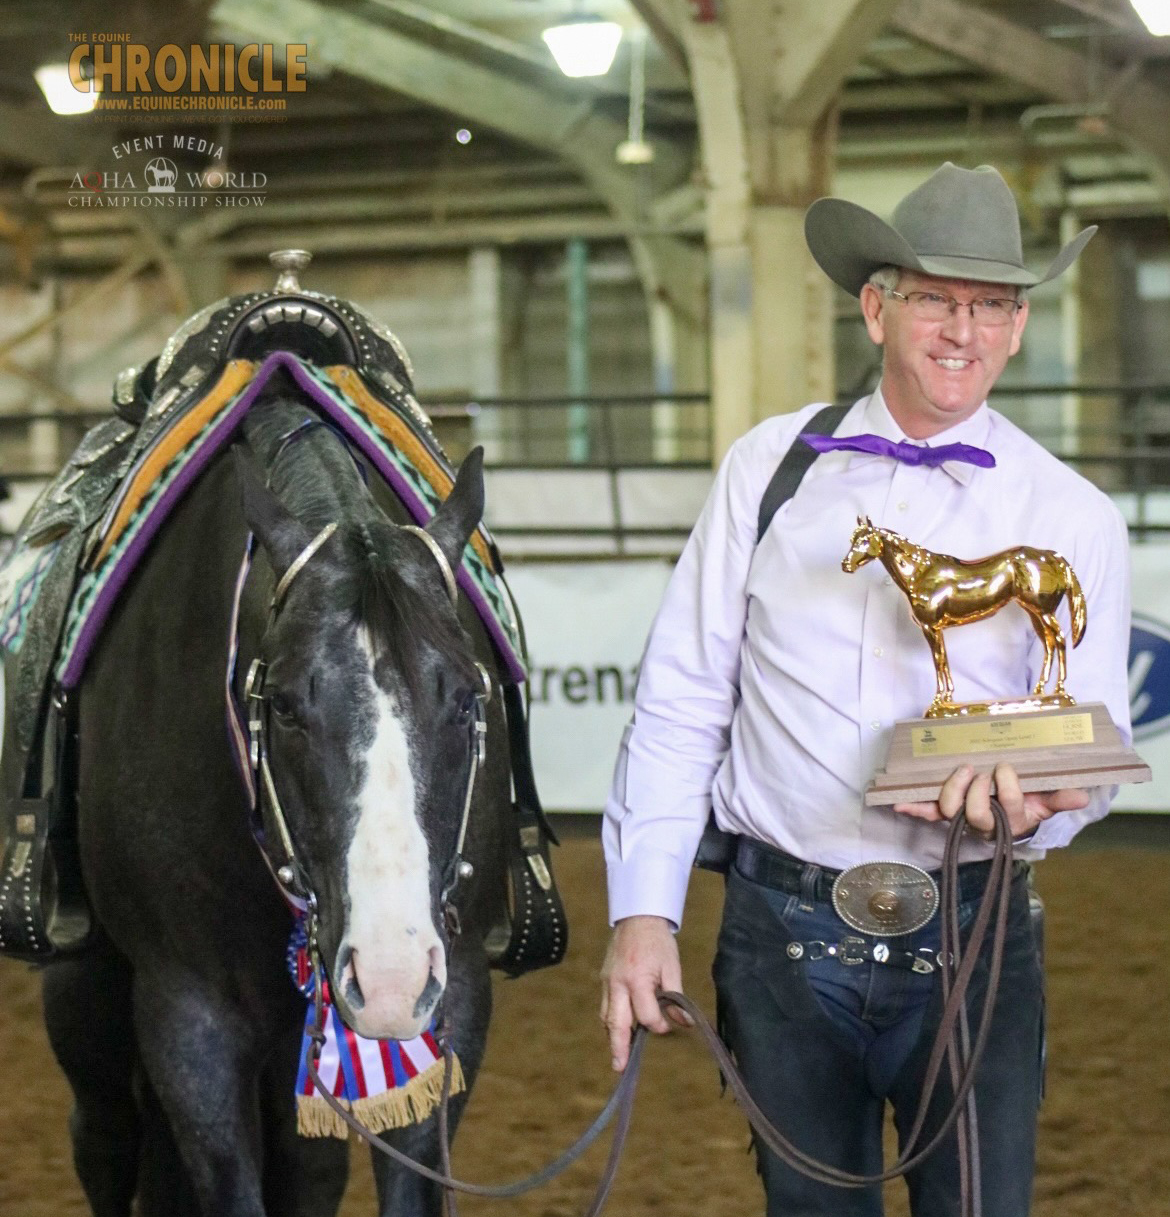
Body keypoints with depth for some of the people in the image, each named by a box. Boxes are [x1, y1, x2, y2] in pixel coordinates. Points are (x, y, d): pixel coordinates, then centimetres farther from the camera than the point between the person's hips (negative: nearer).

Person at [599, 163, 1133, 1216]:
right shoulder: (770, 468, 5)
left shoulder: (1074, 518, 3)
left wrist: (1030, 802, -25)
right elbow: (680, 704, 5)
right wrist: (643, 909, -2)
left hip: (970, 940, -1)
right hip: (783, 932, 1)